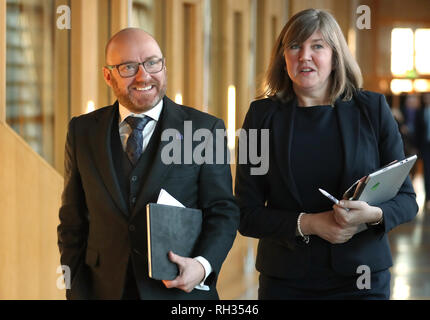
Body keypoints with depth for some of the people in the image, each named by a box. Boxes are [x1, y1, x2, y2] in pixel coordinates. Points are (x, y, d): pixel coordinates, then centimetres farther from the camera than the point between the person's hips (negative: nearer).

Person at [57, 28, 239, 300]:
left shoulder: (205, 129, -3)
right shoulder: (83, 131, 4)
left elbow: (224, 211, -3)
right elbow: (73, 222, 6)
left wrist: (202, 265, -20)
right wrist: (76, 291, -1)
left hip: (182, 291, -2)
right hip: (104, 290, 2)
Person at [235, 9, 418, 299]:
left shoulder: (373, 109, 1)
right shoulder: (262, 115, 1)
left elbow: (406, 199, 3)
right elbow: (246, 215, -2)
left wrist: (374, 214, -18)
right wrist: (306, 223, -17)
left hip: (362, 278, 0)